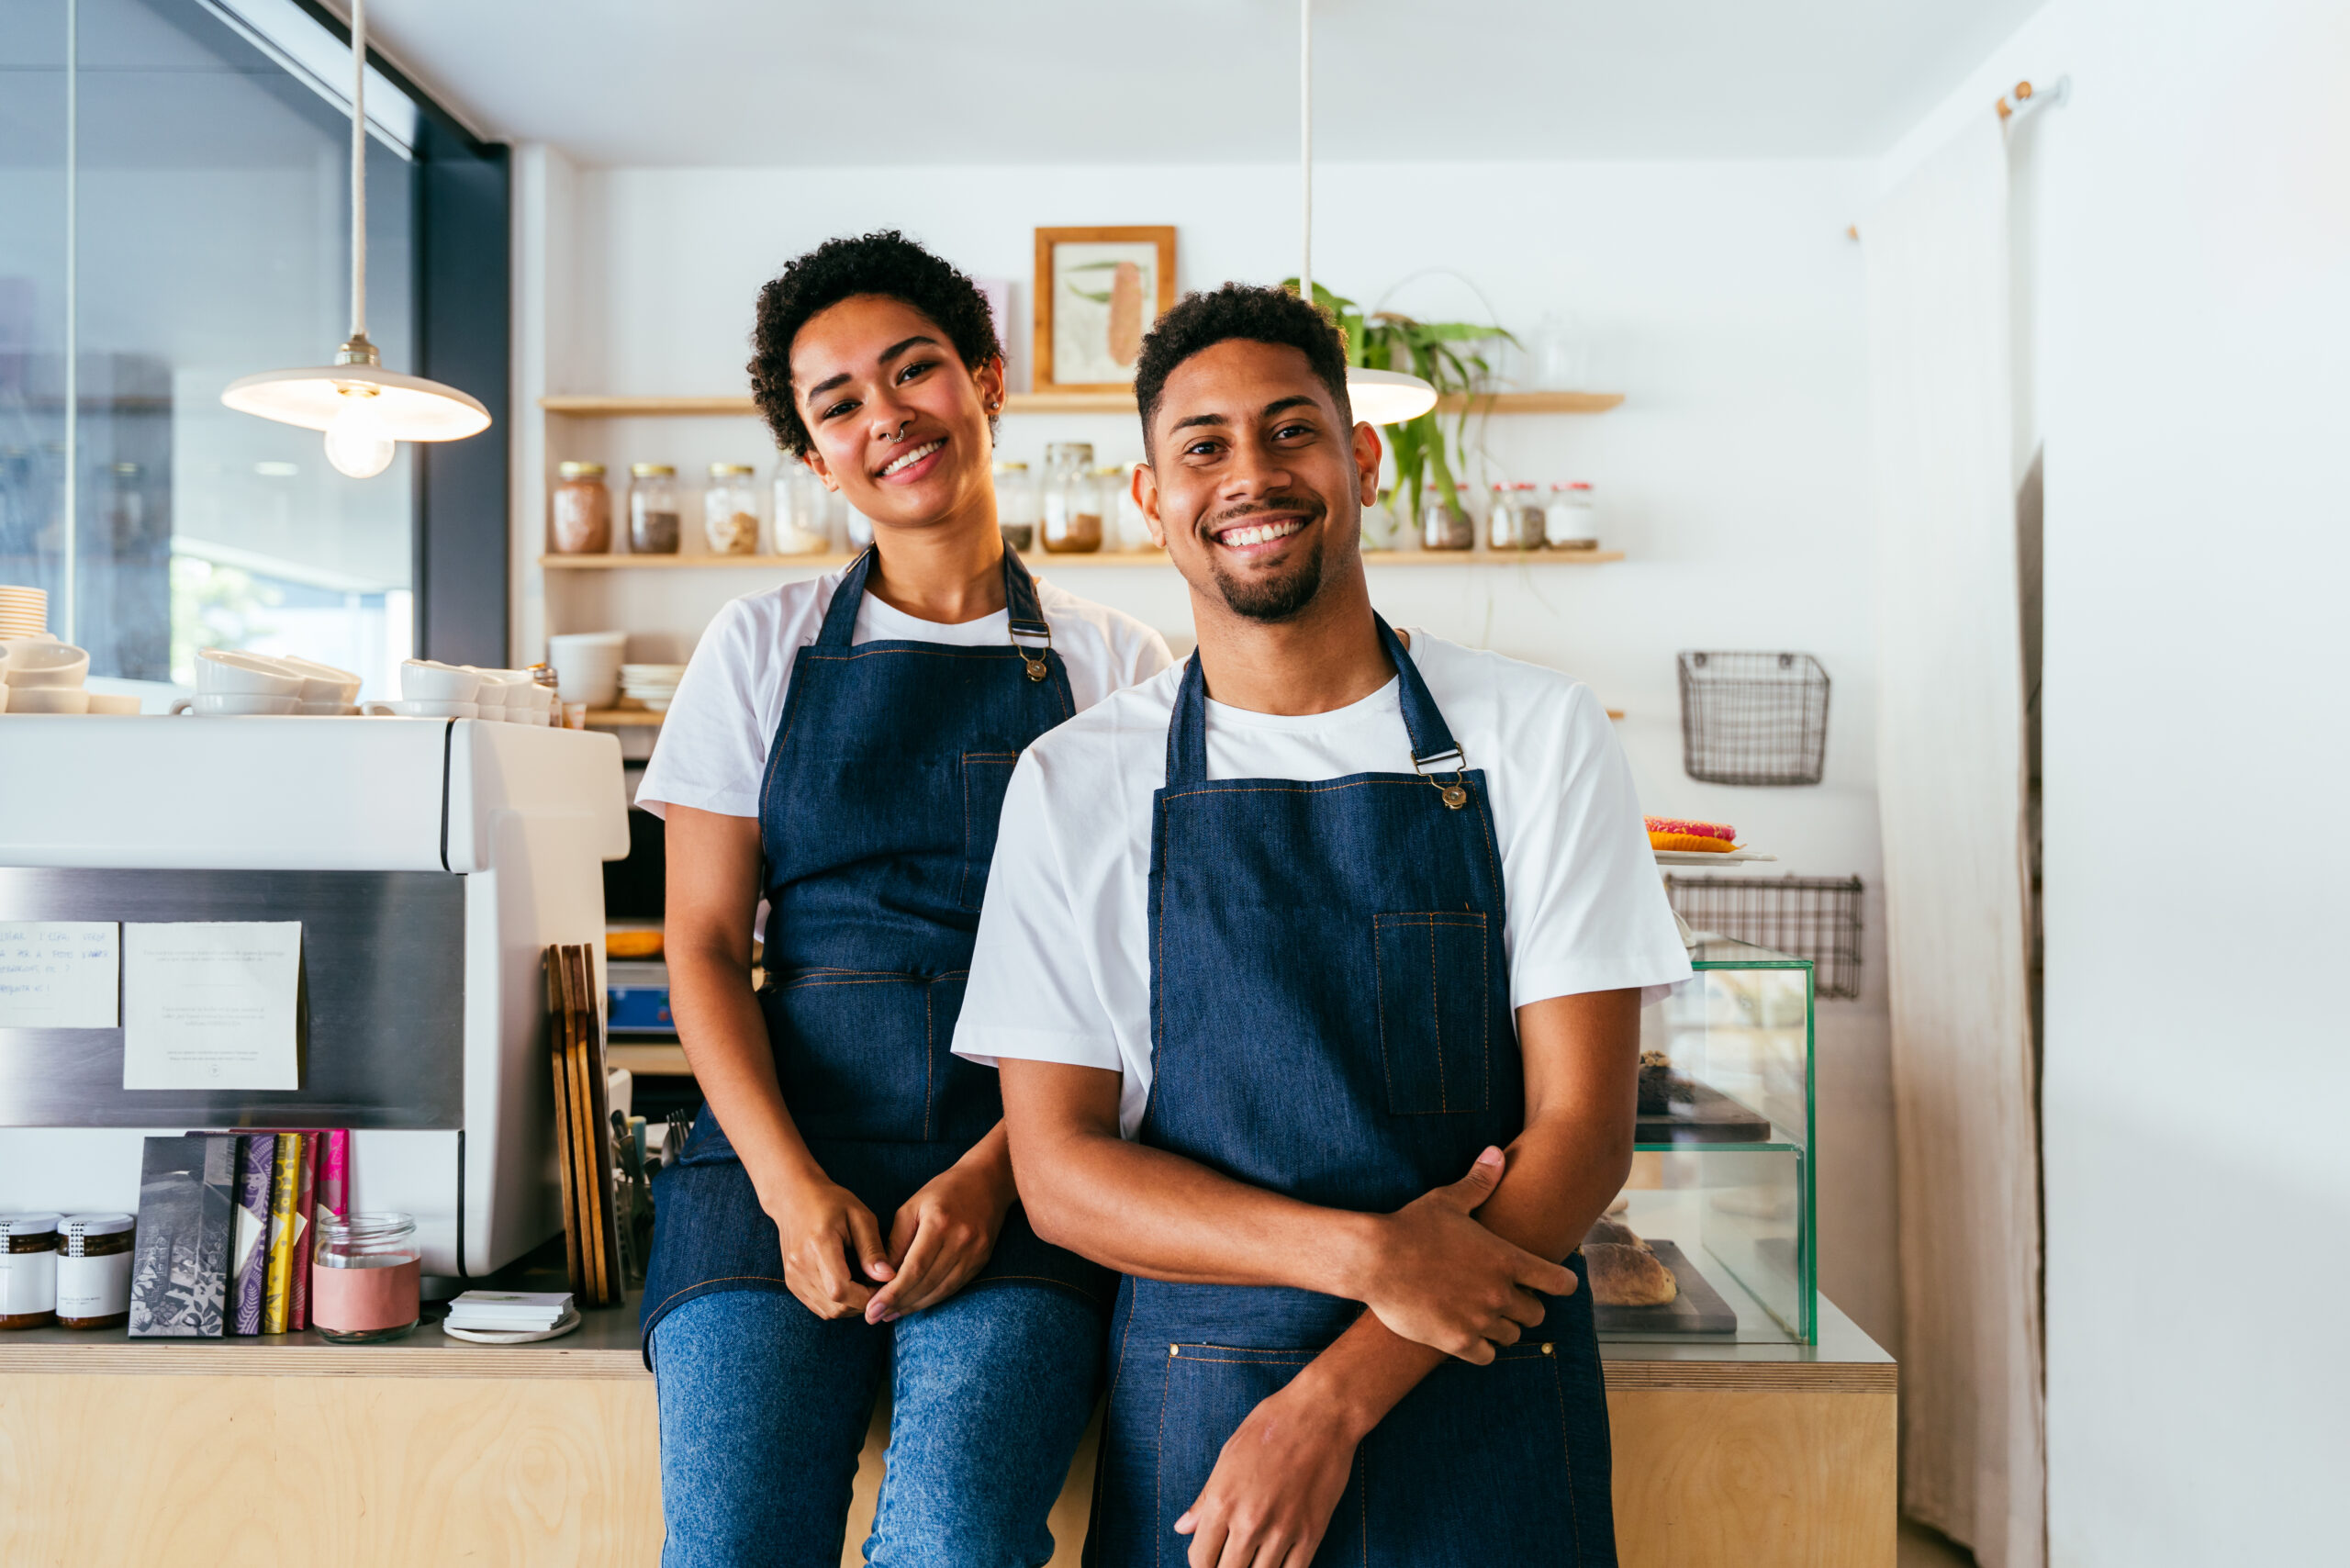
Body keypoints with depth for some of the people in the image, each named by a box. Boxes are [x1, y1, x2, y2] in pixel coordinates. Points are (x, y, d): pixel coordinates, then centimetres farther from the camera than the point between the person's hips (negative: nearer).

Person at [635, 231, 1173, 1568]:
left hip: (1021, 1168, -1)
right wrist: (792, 1183, -9)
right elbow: (705, 945, 6)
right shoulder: (763, 645, 10)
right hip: (781, 1150, 1)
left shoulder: (1117, 664, 7)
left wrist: (993, 1173, -11)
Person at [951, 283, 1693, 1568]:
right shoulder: (1073, 784, -3)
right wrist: (1364, 1253, -18)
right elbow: (1059, 1169, -5)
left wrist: (1332, 1398, -13)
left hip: (1491, 1409, 0)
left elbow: (1583, 1126, -6)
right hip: (1194, 1411, 1)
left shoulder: (1536, 736, -3)